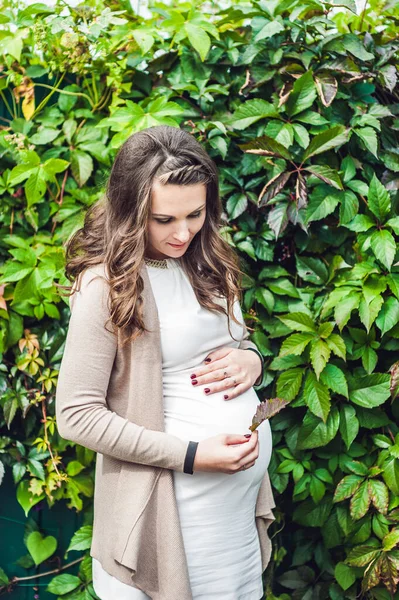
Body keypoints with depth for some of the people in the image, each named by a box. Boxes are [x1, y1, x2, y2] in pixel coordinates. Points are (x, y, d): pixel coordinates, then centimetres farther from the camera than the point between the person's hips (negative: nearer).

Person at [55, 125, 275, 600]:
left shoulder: (205, 261, 4)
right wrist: (191, 455, -20)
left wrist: (251, 361, -6)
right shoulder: (106, 285, -16)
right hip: (180, 498, -7)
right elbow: (76, 414, -17)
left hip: (250, 476, 7)